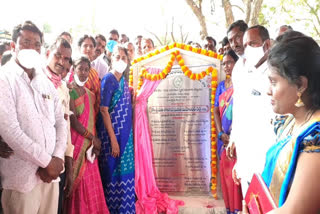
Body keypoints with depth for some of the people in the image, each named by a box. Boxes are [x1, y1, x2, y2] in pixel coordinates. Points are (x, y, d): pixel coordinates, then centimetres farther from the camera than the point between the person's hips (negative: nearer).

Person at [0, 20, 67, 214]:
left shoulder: (45, 81, 11)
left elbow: (60, 121, 9)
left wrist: (57, 158, -6)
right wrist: (46, 161, -13)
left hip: (50, 172, 5)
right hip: (21, 176, -5)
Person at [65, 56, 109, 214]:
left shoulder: (89, 94, 14)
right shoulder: (70, 90, -8)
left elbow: (92, 120, 11)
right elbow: (72, 120, -16)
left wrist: (94, 143, -2)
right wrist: (93, 138, -10)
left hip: (89, 144, 7)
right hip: (76, 143, -7)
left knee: (90, 183, 10)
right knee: (78, 182, -1)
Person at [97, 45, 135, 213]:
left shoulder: (124, 81, 11)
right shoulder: (108, 80, -11)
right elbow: (104, 110, -16)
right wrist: (113, 139, -18)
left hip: (125, 133, 7)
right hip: (112, 133, -7)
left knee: (125, 172, 13)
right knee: (113, 172, 2)